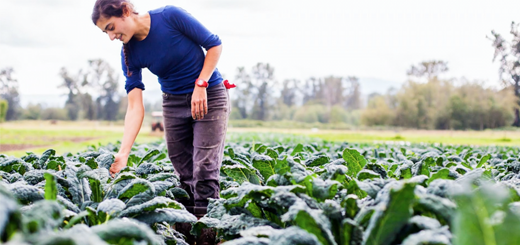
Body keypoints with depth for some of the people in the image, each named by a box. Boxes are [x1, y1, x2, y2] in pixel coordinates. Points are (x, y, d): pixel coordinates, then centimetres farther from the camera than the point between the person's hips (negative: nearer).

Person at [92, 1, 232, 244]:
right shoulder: (130, 53, -8)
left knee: (204, 169, -10)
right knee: (183, 175, 4)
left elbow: (214, 44, -11)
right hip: (173, 102, 4)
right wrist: (123, 153, -23)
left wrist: (200, 85, -19)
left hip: (209, 95, -4)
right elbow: (135, 107, -13)